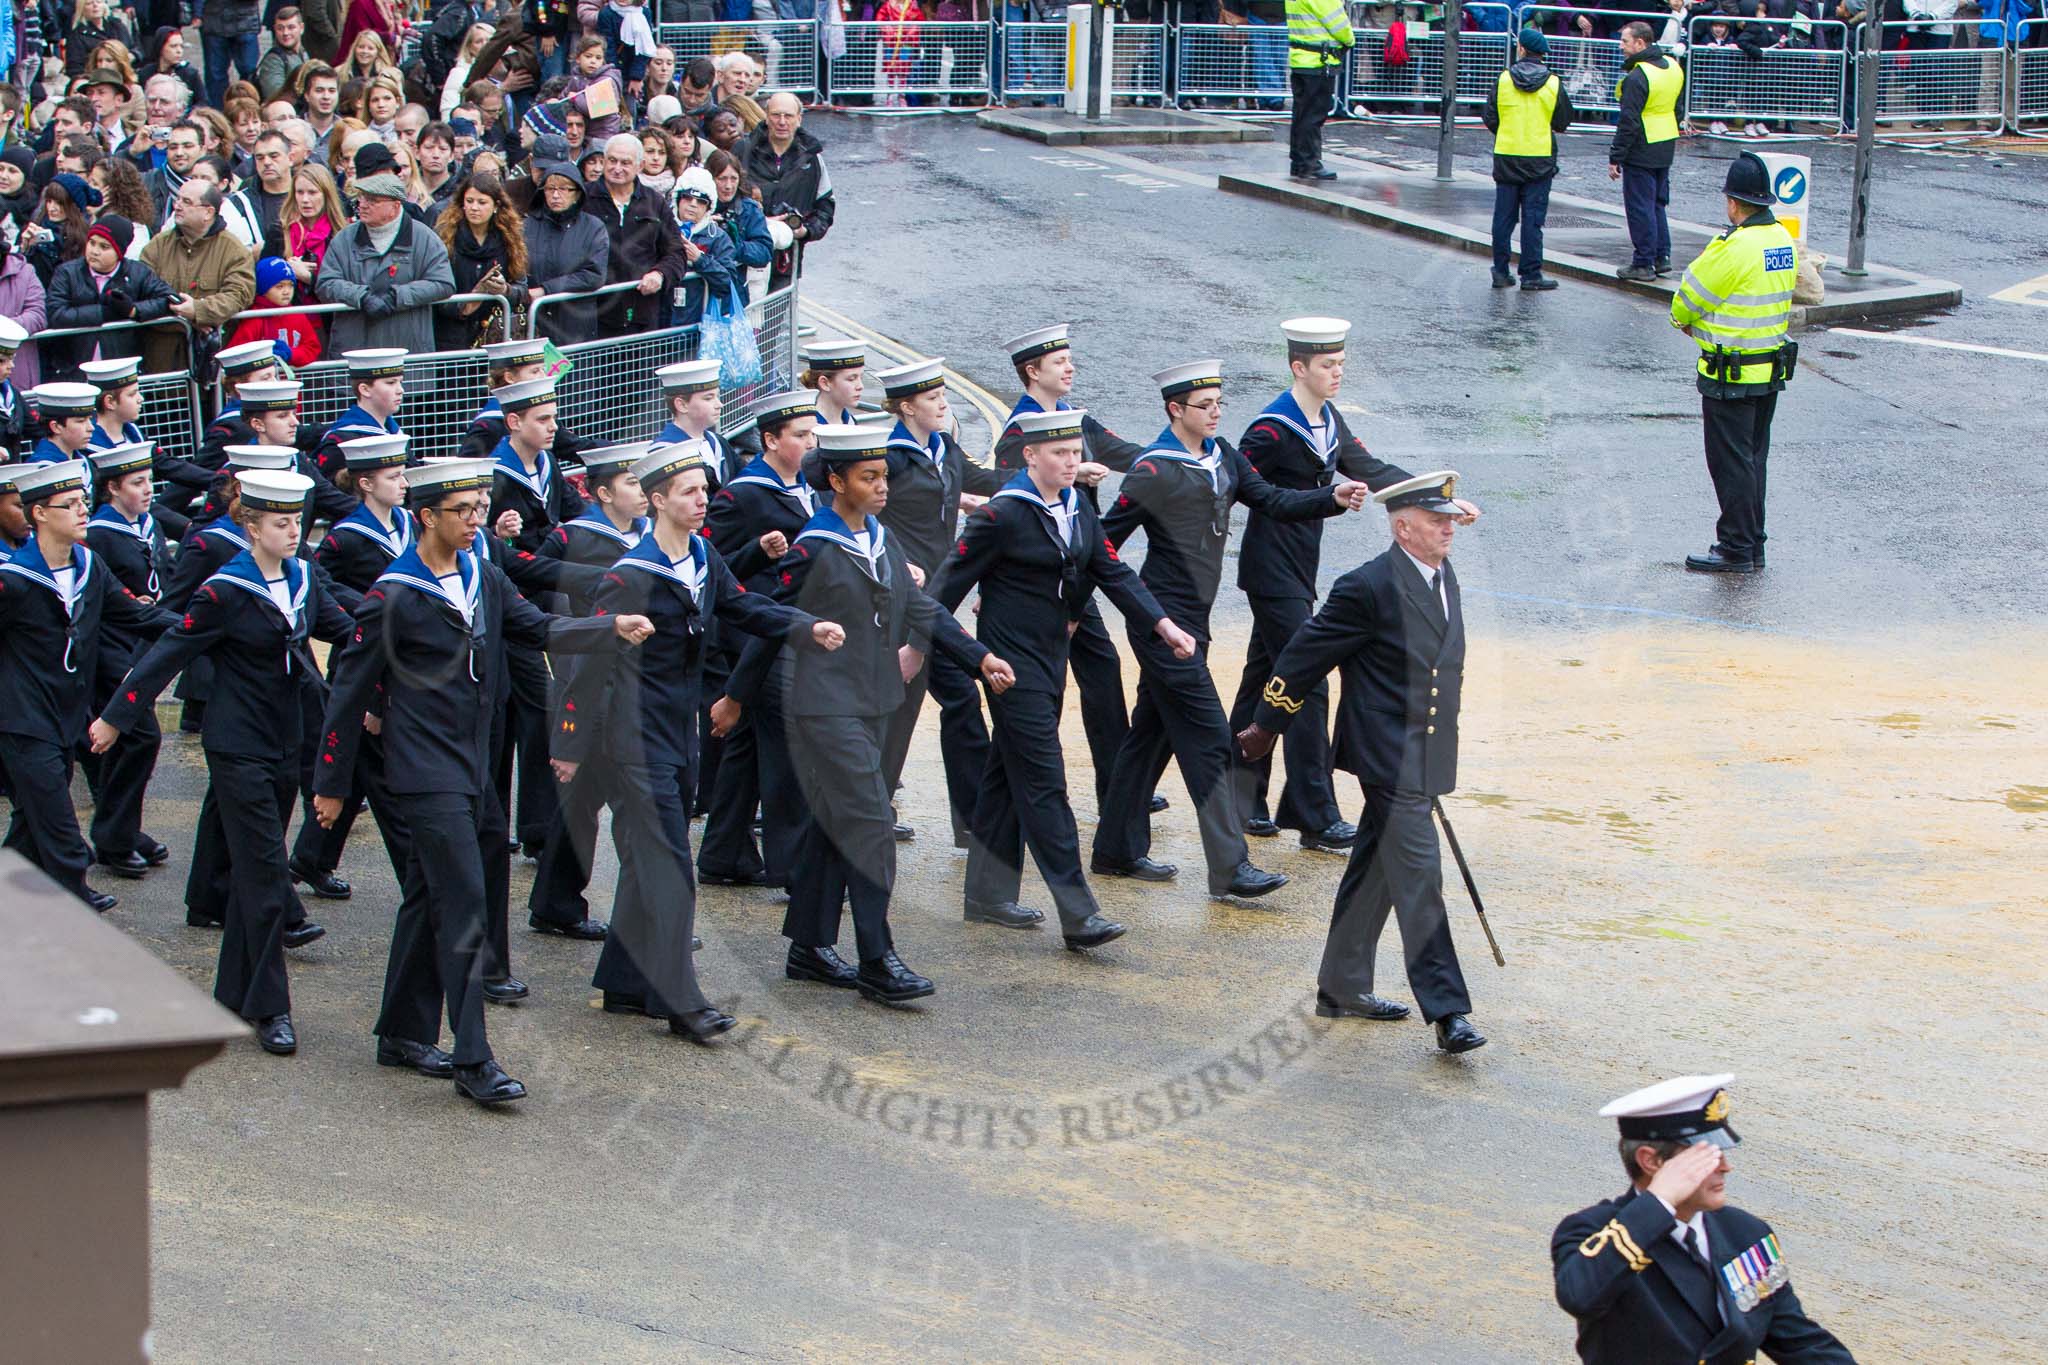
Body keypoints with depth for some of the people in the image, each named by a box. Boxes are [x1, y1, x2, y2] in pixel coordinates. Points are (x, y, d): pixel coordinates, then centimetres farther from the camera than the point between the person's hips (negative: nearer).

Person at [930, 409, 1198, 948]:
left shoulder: (1077, 510, 8)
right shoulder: (1002, 514, -15)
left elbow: (1113, 573, 8)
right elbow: (952, 581, -11)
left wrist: (1164, 626, -2)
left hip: (1051, 655, 8)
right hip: (1012, 660, -8)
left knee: (1009, 775, 15)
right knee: (1043, 783, -10)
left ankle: (989, 894, 24)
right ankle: (1078, 915, -12)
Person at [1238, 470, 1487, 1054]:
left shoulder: (1443, 577, 10)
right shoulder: (1370, 587, -17)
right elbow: (1307, 652, -10)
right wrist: (1267, 725, -2)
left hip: (1424, 758, 9)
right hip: (1389, 758, -9)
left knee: (1374, 872, 17)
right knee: (1417, 876, -10)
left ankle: (1342, 988, 28)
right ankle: (1446, 1010, -9)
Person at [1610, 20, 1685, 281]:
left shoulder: (1637, 78, -20)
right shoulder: (1673, 66, 7)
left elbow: (1628, 123, -20)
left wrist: (1615, 158, -15)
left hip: (1641, 152, -8)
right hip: (1666, 149, 8)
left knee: (1640, 208, -1)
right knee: (1658, 203, 18)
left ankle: (1643, 263, 2)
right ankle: (1662, 257, 19)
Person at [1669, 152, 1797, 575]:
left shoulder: (1735, 248, -22)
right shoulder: (1784, 240, 4)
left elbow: (1688, 300, -12)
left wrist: (1683, 322, 12)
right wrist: (1703, 324, 8)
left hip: (1731, 375, -8)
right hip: (1773, 368, 8)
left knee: (1731, 462, 0)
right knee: (1754, 457, 16)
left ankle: (1736, 548, 4)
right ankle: (1753, 543, 22)